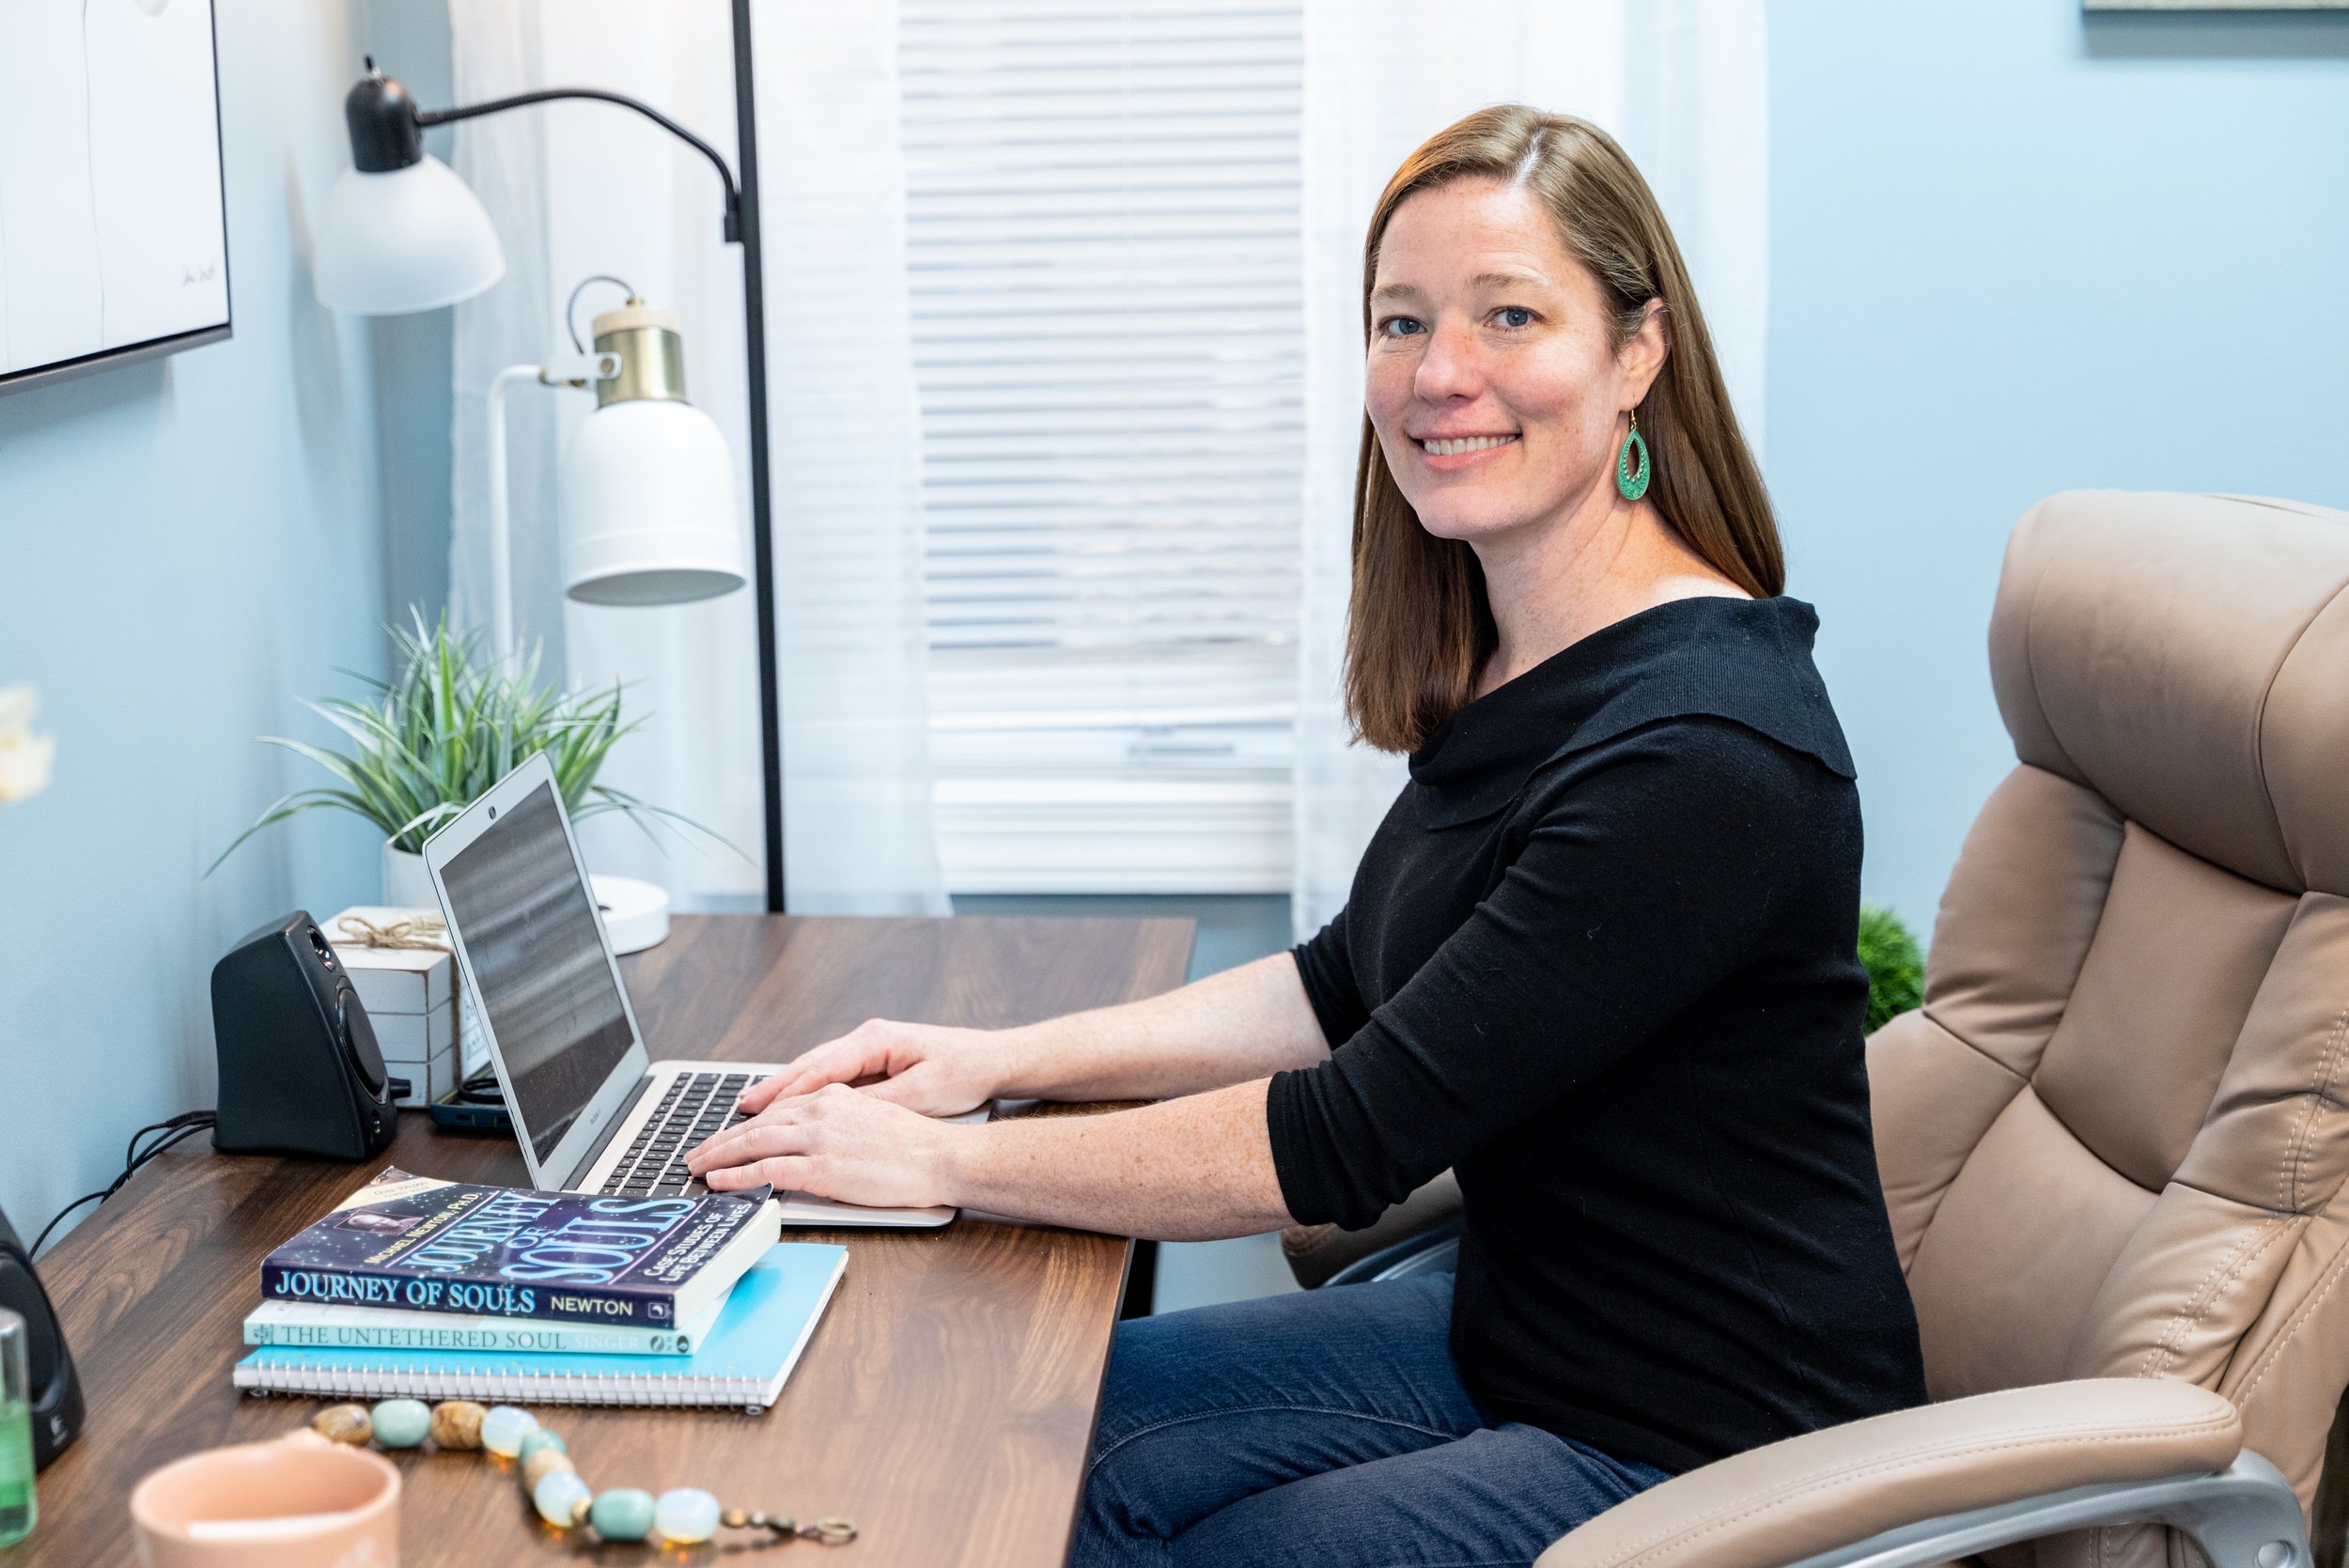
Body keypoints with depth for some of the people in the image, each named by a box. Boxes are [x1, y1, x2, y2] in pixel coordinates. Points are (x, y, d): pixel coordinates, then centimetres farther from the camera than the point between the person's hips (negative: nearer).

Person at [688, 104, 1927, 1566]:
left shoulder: (1700, 755, -27)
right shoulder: (1509, 667, 3)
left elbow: (1352, 1139, -25)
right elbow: (1353, 986, 14)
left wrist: (945, 1160, -17)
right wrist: (999, 1058, 3)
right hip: (1512, 1336, 9)